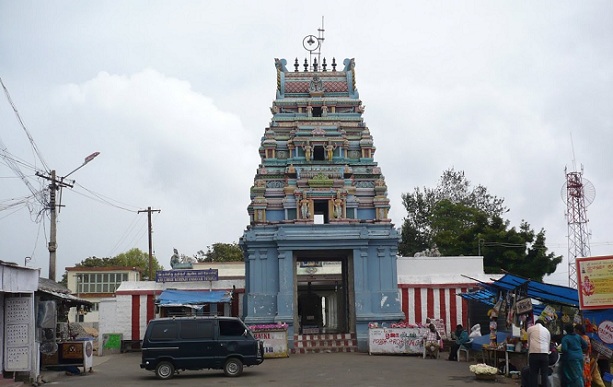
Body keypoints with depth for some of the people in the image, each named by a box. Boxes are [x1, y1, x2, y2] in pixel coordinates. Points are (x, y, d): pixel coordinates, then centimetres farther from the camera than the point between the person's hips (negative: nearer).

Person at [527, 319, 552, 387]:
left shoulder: (530, 329, 15)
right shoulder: (547, 330, 22)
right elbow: (548, 344, 21)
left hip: (534, 354, -2)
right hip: (545, 354, 2)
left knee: (533, 375, 2)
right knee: (545, 375, 5)